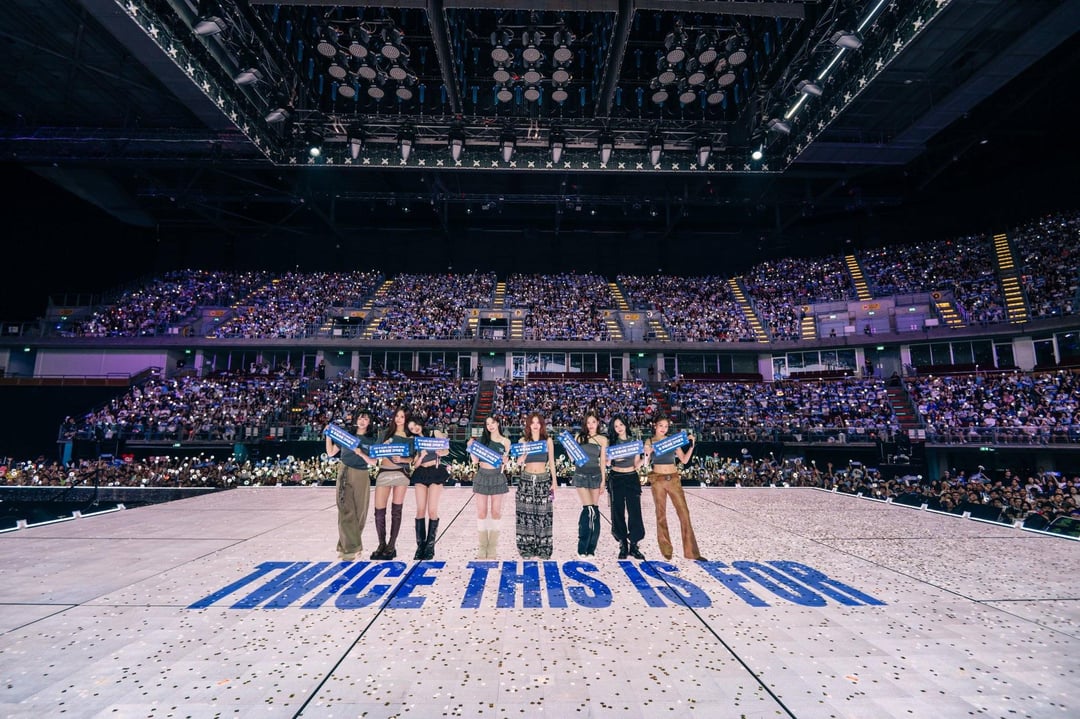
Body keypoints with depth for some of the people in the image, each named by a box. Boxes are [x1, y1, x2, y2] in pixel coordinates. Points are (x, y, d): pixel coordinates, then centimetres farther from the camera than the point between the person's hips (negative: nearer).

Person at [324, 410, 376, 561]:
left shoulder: (371, 440, 5)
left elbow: (373, 462, -1)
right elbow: (330, 453, 8)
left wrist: (360, 454, -16)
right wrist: (328, 436, -2)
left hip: (361, 477, 1)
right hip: (345, 474, -1)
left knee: (359, 512, 3)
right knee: (346, 511, -7)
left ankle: (346, 545, 19)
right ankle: (351, 548, -4)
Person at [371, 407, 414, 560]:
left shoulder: (410, 437, 5)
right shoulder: (386, 433, 9)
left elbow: (411, 459, 2)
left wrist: (401, 459, -17)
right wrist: (383, 448, -13)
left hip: (401, 473, -1)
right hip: (384, 472, 1)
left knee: (396, 510, 2)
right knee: (379, 510, -1)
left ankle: (392, 545, 12)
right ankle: (382, 543, 17)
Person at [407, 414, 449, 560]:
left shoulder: (435, 433, 5)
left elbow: (446, 450, 6)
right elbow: (415, 464, 6)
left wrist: (440, 452, -15)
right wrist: (421, 456, -13)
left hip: (436, 472, -3)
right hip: (420, 473, 3)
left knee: (432, 510, -8)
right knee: (420, 510, -3)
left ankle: (430, 545, 1)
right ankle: (420, 545, 4)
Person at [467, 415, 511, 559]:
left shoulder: (505, 441, 2)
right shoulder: (482, 439, 4)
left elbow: (505, 462, 6)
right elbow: (475, 460, 2)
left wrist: (505, 460, -15)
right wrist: (471, 447, -9)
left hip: (497, 477, -1)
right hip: (482, 476, 1)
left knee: (495, 512, 3)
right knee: (481, 512, 3)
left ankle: (492, 547, 14)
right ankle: (482, 546, 14)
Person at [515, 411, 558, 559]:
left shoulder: (548, 440, 5)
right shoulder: (523, 440, 4)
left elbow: (551, 462, 9)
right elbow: (520, 462, -3)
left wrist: (554, 480, 4)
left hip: (544, 480, 0)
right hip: (526, 480, 0)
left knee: (543, 514, -1)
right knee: (526, 513, 1)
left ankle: (543, 549, 10)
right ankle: (527, 548, 11)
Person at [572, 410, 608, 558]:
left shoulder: (602, 439, 7)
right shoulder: (579, 436, 5)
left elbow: (603, 461, 6)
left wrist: (603, 480, 3)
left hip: (596, 475, 2)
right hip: (581, 475, -2)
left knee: (595, 509, 2)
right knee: (589, 509, -10)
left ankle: (591, 549, 13)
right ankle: (582, 549, 0)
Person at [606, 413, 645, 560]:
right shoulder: (611, 442, 2)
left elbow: (637, 465, 5)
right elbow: (607, 464, -1)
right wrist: (610, 459, -21)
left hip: (632, 479, 1)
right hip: (616, 479, -1)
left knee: (635, 511, -3)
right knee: (618, 512, 2)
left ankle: (633, 545, 8)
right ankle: (623, 545, 14)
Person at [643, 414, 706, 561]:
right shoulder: (649, 441, 2)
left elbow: (684, 460, 5)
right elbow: (646, 463, 0)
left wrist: (691, 445, -5)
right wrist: (648, 453, -19)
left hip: (674, 479, 1)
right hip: (658, 480, -1)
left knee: (684, 512, -3)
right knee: (661, 514, 5)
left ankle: (691, 551, 5)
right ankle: (666, 550, 18)